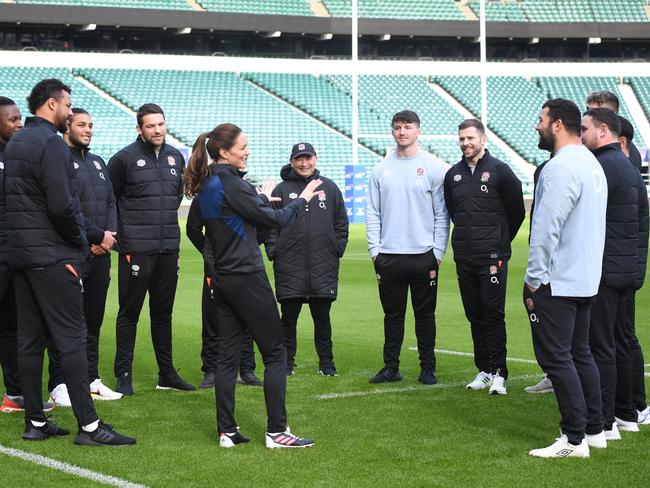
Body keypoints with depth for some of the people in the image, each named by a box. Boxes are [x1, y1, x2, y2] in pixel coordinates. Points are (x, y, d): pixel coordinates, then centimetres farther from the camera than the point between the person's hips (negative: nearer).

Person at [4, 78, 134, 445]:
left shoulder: (14, 144, 15)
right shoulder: (52, 144, -14)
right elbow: (61, 205, -23)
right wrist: (80, 240, -7)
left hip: (20, 253, 9)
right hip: (54, 256, -9)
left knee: (30, 339, 10)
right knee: (72, 338, -7)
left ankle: (35, 422, 14)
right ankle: (89, 425, -7)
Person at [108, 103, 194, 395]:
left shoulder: (176, 157, 10)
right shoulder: (125, 158, -7)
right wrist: (120, 235, -3)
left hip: (169, 248, 5)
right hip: (136, 249, -5)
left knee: (163, 313, 12)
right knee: (129, 313, 0)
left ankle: (167, 374, 18)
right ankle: (124, 376, 5)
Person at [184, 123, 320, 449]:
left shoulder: (206, 185, 8)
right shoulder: (231, 183, -17)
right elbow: (274, 220, -13)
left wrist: (262, 198, 25)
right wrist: (302, 200, 1)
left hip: (221, 279, 9)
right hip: (246, 278, -9)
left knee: (228, 355, 9)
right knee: (275, 353, -1)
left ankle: (226, 431, 9)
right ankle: (276, 431, -1)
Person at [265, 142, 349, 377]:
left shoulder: (329, 188, 9)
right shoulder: (282, 190, 4)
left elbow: (341, 223, 13)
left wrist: (338, 249, 5)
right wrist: (272, 251, -3)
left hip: (323, 267, 1)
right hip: (289, 267, -1)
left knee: (322, 318, 7)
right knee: (288, 318, 4)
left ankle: (326, 362, 16)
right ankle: (287, 362, 13)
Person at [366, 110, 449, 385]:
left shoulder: (433, 168, 0)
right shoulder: (381, 170, 9)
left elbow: (442, 215, -1)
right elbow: (373, 214, 9)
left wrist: (438, 253, -7)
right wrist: (375, 250, 1)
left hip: (424, 256, -2)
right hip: (389, 256, 3)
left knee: (425, 315, 4)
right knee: (393, 314, 9)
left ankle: (428, 368, 12)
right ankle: (391, 367, 16)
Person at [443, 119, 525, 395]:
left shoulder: (499, 171, -4)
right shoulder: (453, 175, 10)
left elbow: (517, 211, 3)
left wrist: (500, 240, 9)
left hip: (492, 257, -5)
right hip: (464, 258, 5)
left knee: (493, 314, -6)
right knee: (475, 315, 8)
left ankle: (498, 373, -4)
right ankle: (483, 370, 15)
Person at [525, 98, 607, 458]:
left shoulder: (561, 168, -18)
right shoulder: (592, 164, 14)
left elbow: (546, 227, -21)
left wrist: (534, 277, -15)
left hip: (556, 281, -10)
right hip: (585, 279, 10)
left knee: (555, 357, -6)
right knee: (580, 353, 16)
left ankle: (574, 439, -5)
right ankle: (594, 429, 20)